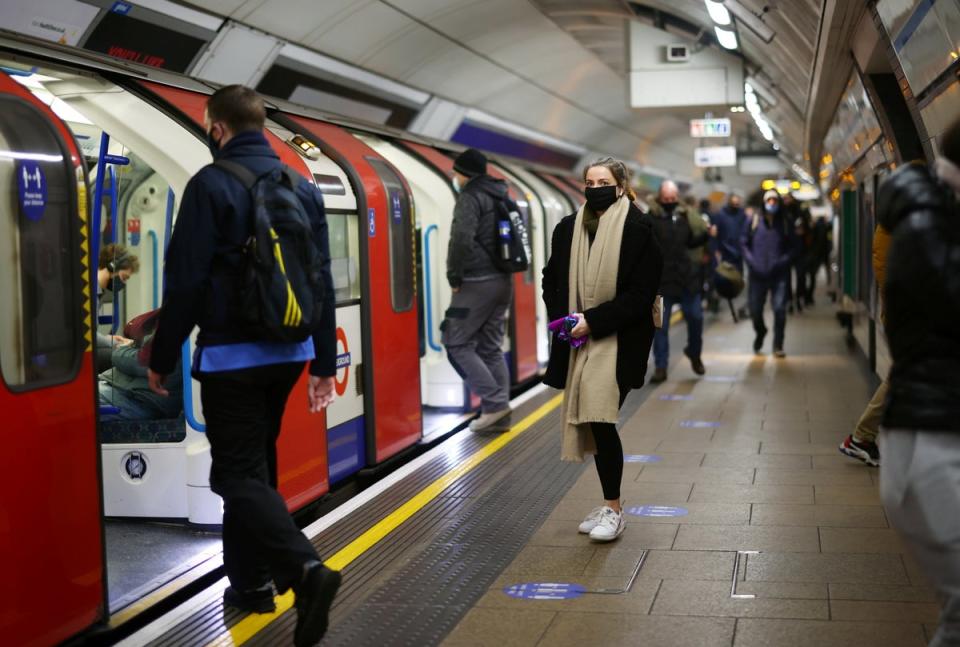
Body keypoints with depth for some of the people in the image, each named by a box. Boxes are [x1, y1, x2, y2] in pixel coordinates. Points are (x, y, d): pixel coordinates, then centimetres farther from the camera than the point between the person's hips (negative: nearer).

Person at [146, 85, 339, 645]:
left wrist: (163, 359, -4)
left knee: (238, 474, -3)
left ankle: (306, 570, -21)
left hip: (231, 356, -7)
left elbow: (185, 281, -14)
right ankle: (251, 581, 26)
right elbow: (323, 282, 9)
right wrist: (325, 361, 14)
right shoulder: (304, 189, 8)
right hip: (288, 352, 7)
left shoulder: (212, 185, -11)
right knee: (257, 464, 19)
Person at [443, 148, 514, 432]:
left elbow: (462, 240, -24)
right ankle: (498, 410, 10)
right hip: (503, 281, 9)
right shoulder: (500, 197, 17)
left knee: (458, 344, -2)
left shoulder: (470, 198, -10)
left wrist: (454, 277, -13)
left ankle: (494, 403, -8)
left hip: (477, 283, -9)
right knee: (491, 348, 11)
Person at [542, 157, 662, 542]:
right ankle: (609, 505, 21)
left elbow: (641, 294, -11)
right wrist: (561, 317, -1)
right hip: (578, 341, 6)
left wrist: (593, 320, -16)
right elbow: (551, 280, 17)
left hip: (618, 341, -6)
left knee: (599, 417, -14)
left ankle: (613, 510, -3)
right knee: (591, 422, 8)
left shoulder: (637, 231, -8)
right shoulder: (568, 229, 9)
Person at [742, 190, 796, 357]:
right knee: (755, 309, 8)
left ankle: (778, 346, 3)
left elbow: (792, 247, 7)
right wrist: (751, 260, -4)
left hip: (779, 274, -1)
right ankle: (760, 332, 40)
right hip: (757, 273, 1)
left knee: (779, 309, -8)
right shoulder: (755, 220, 4)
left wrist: (782, 261, -8)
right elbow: (744, 242, 8)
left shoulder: (785, 223, 4)